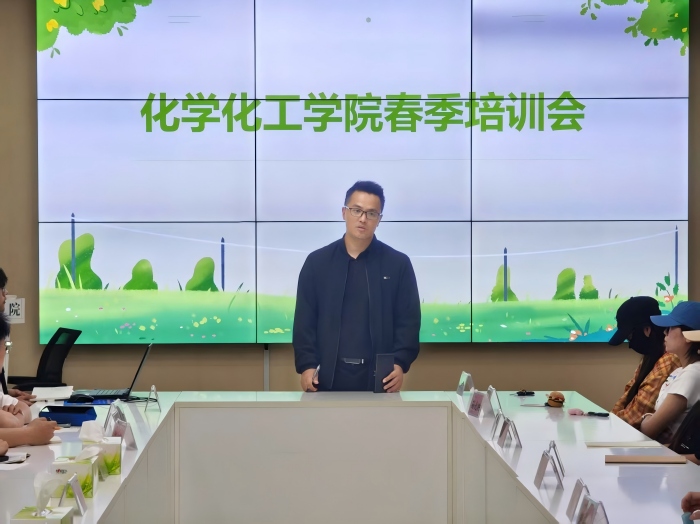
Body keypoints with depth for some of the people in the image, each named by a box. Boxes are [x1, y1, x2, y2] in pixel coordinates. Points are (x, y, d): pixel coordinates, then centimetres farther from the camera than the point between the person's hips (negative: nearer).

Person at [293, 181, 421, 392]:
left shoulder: (398, 264, 5)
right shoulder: (317, 262, 6)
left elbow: (408, 320, 2)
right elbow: (304, 321, 5)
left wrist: (400, 363, -13)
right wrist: (306, 365, -7)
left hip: (379, 375, 0)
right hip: (328, 375, 0)